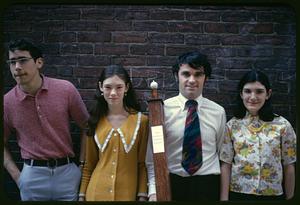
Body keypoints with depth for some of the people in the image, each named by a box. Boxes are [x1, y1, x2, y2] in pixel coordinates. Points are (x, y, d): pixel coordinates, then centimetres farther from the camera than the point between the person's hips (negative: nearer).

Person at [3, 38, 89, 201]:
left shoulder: (66, 89, -8)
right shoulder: (7, 102, -5)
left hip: (68, 171, 0)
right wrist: (16, 176, 0)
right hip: (32, 175, 0)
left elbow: (87, 127, 2)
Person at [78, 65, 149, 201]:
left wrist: (142, 196, -7)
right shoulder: (95, 121, 2)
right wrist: (82, 195, 5)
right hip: (97, 193, 2)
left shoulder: (141, 121, -6)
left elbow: (142, 164, -3)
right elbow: (89, 164, 6)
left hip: (128, 193, -2)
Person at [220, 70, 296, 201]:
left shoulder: (282, 125, -4)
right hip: (238, 194, 0)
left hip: (272, 195, 1)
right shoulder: (232, 125, -3)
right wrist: (224, 197, -7)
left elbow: (289, 167, 1)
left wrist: (289, 197, 3)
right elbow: (226, 165, -4)